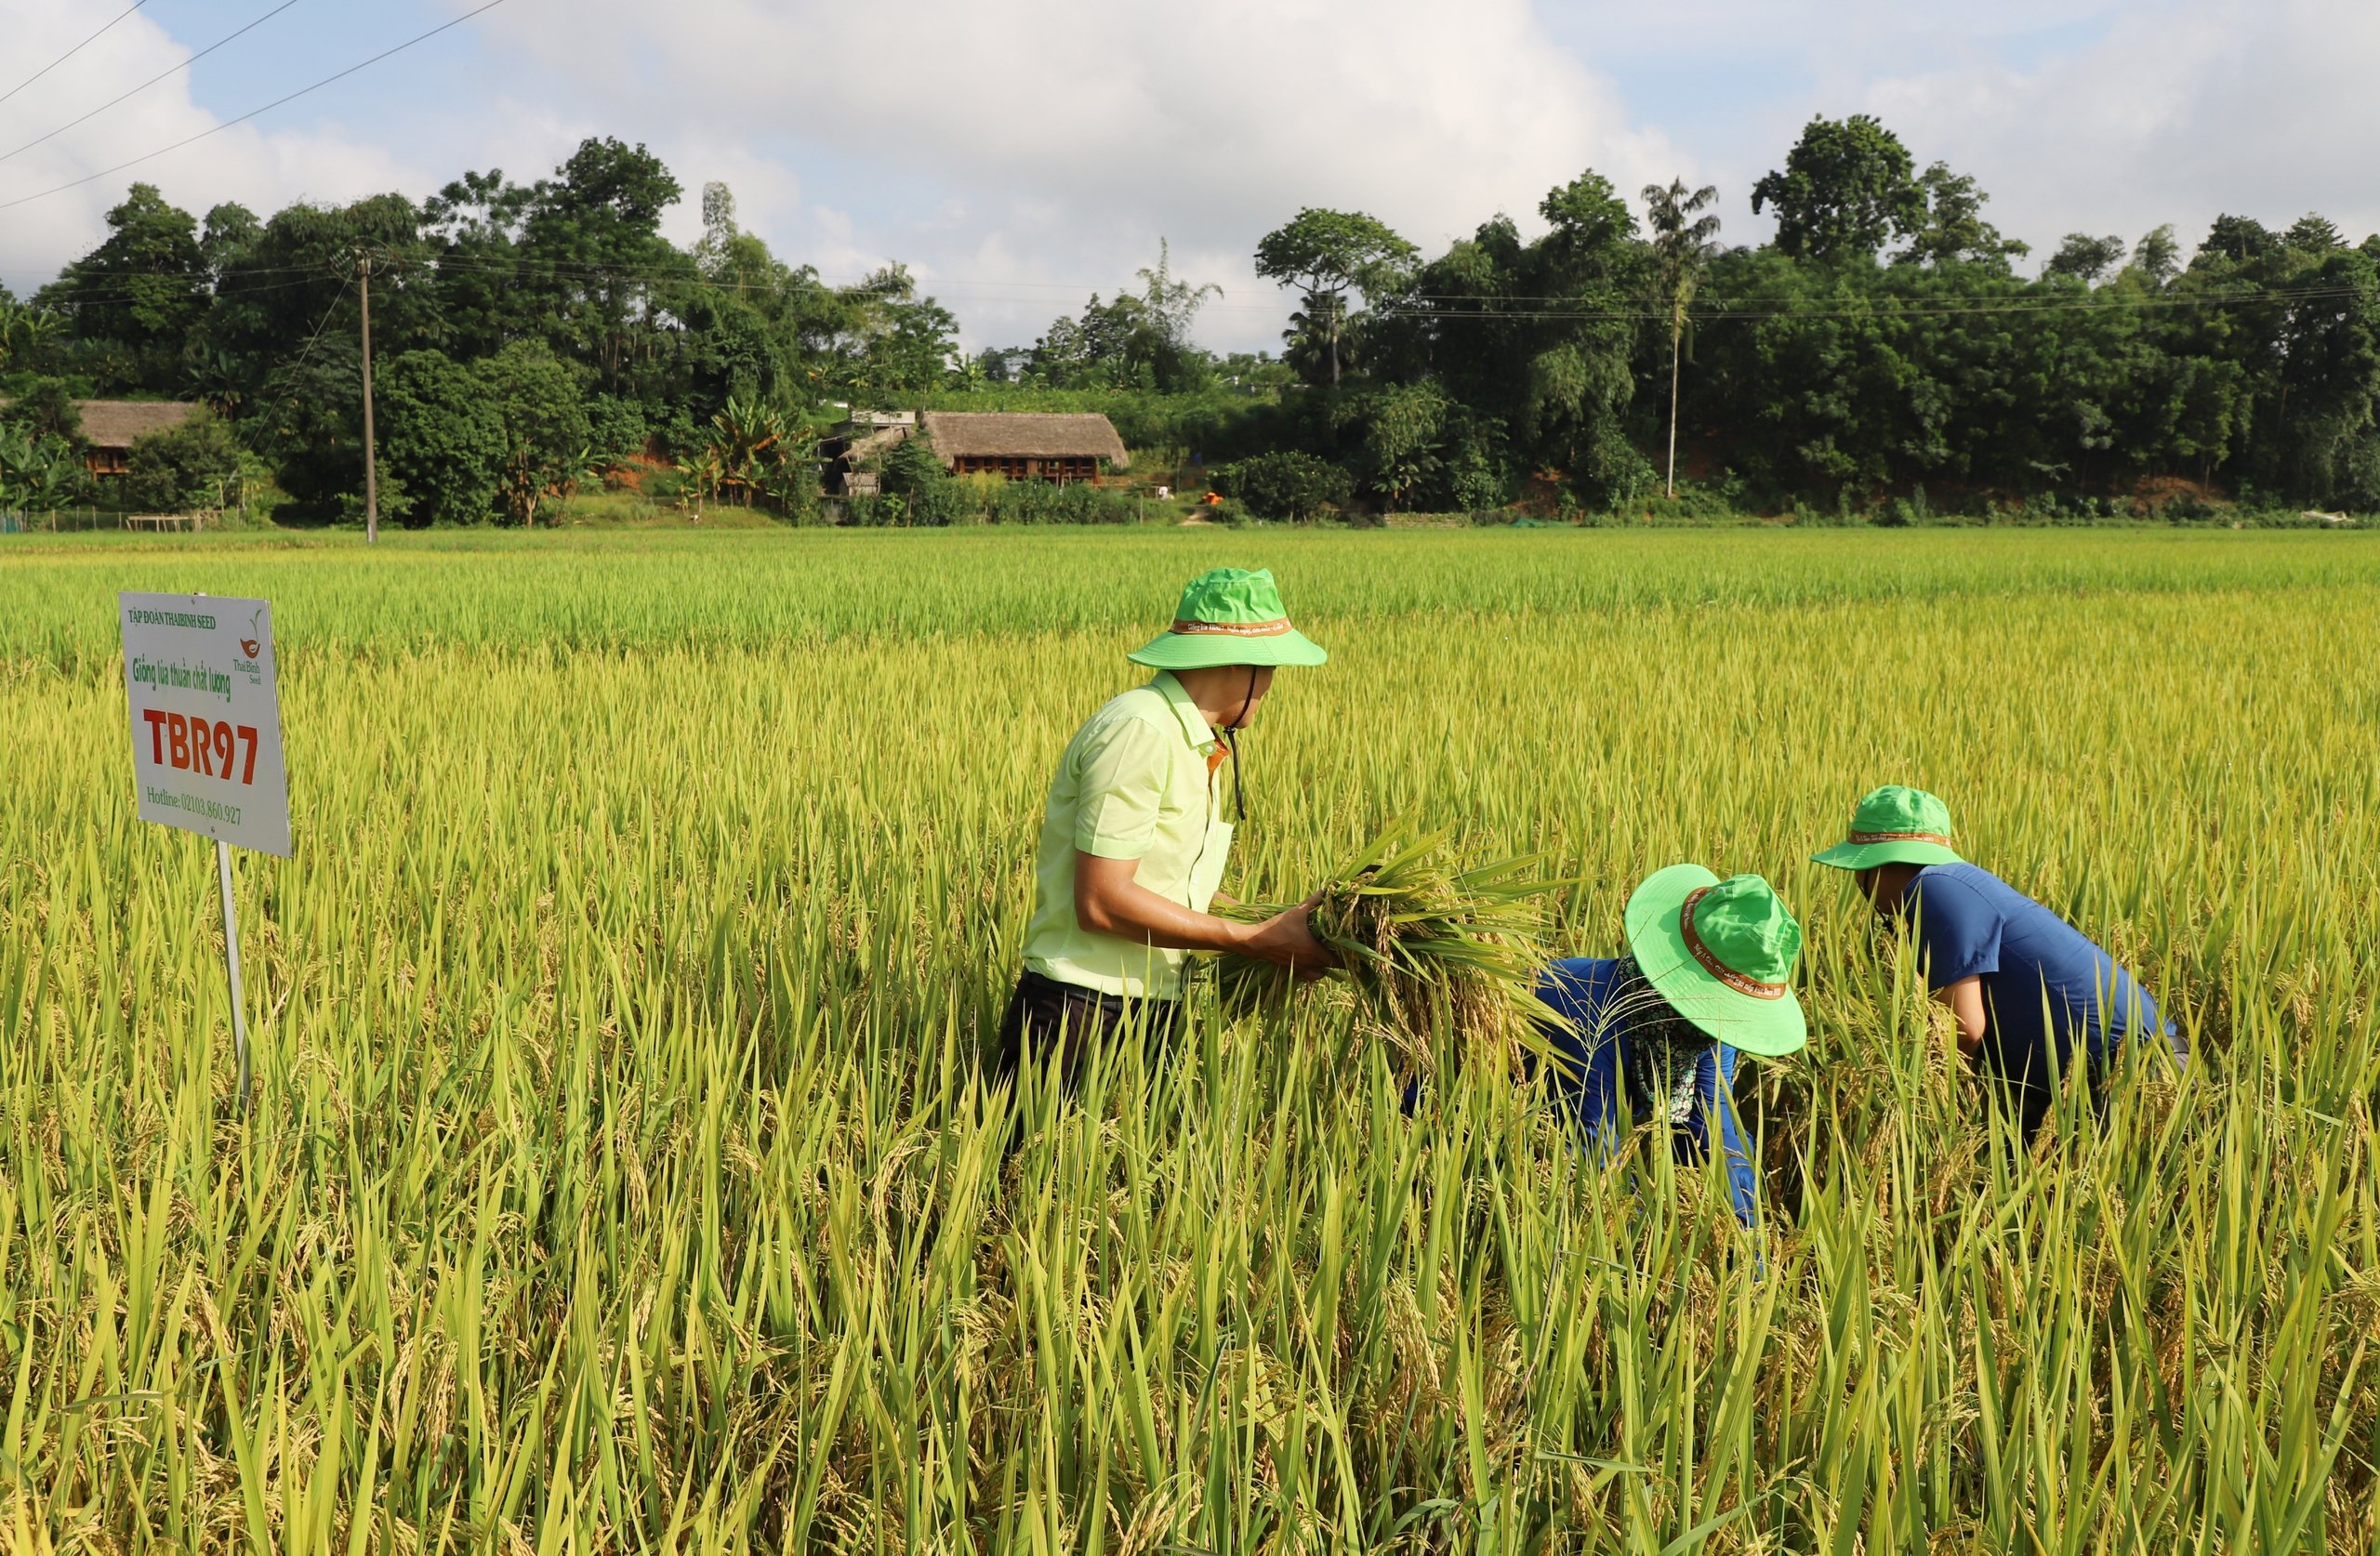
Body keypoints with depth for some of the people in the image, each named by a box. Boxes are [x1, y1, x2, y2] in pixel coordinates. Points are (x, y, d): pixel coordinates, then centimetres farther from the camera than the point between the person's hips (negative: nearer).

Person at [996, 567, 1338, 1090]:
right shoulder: (1138, 732, -15)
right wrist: (1257, 939, -16)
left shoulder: (1195, 743, 15)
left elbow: (1169, 894, 10)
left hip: (1154, 1013, 9)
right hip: (1081, 1012, -9)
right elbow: (1101, 902, -21)